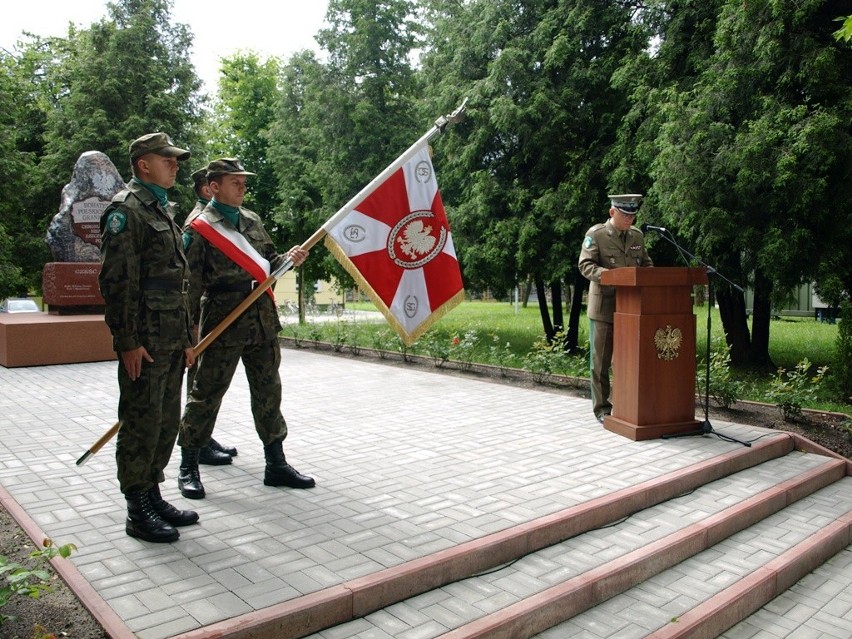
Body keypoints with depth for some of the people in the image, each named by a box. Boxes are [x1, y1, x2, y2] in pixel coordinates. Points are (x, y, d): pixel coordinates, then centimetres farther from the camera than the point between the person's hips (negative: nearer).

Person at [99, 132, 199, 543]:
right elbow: (116, 281, -16)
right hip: (145, 341, -9)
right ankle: (138, 512, 9)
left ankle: (153, 496, 26)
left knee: (167, 421, 13)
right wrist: (127, 341, -19)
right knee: (142, 424, -2)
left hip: (172, 340, 9)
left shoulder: (164, 211, 20)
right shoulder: (126, 210, -8)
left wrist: (187, 338, 20)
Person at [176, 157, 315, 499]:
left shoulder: (252, 220, 14)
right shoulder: (200, 228, -5)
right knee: (206, 394, 4)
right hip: (223, 324, -6)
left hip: (263, 321, 6)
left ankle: (276, 464, 22)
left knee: (268, 393, 11)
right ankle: (188, 468, 20)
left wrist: (287, 259, -1)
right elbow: (190, 284, -8)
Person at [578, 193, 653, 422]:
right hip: (604, 305, -5)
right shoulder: (595, 234, -4)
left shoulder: (637, 235, 12)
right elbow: (585, 265, -10)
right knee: (601, 359, 1)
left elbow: (646, 263, 19)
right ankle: (602, 407, 11)